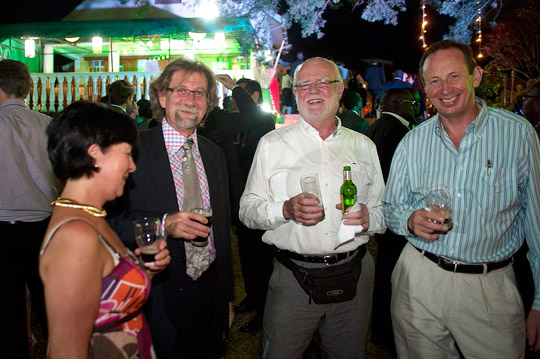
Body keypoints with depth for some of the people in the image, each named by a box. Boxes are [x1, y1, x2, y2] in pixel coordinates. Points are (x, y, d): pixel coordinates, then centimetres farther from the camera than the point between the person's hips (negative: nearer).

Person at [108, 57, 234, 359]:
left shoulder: (215, 154, 7)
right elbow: (109, 218, -12)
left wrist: (227, 297, 14)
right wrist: (162, 224, -28)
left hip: (210, 291, 5)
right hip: (157, 298, -4)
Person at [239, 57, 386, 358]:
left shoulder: (363, 146, 7)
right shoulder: (272, 144, 1)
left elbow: (383, 212, 10)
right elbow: (247, 210, -1)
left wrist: (367, 218, -12)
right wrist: (286, 210, -19)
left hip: (353, 275, 3)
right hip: (292, 279, -2)